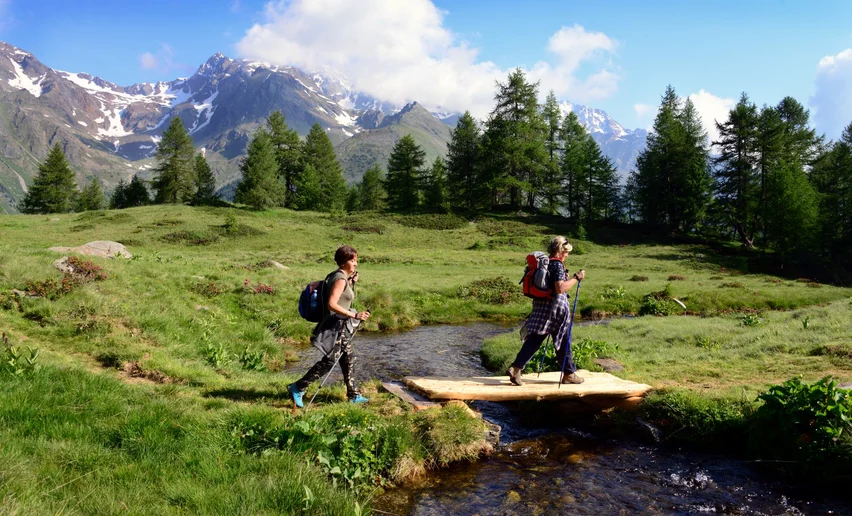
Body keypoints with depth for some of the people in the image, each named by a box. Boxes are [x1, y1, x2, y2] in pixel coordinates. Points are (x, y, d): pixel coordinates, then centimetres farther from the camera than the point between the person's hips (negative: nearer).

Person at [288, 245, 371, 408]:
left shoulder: (340, 277, 11)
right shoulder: (340, 279, -18)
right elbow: (332, 304, -27)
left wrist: (351, 283, 9)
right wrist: (354, 315, -28)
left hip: (342, 326, 10)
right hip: (335, 325, -10)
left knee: (348, 360, 15)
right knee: (329, 361, -5)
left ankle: (354, 395, 24)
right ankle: (297, 388, 3)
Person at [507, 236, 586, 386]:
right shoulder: (557, 265, -14)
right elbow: (560, 288, -24)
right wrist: (576, 278, -16)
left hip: (541, 305, 8)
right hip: (556, 306, -8)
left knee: (534, 339, 6)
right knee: (563, 341, 6)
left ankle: (516, 368, -4)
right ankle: (569, 374, 18)